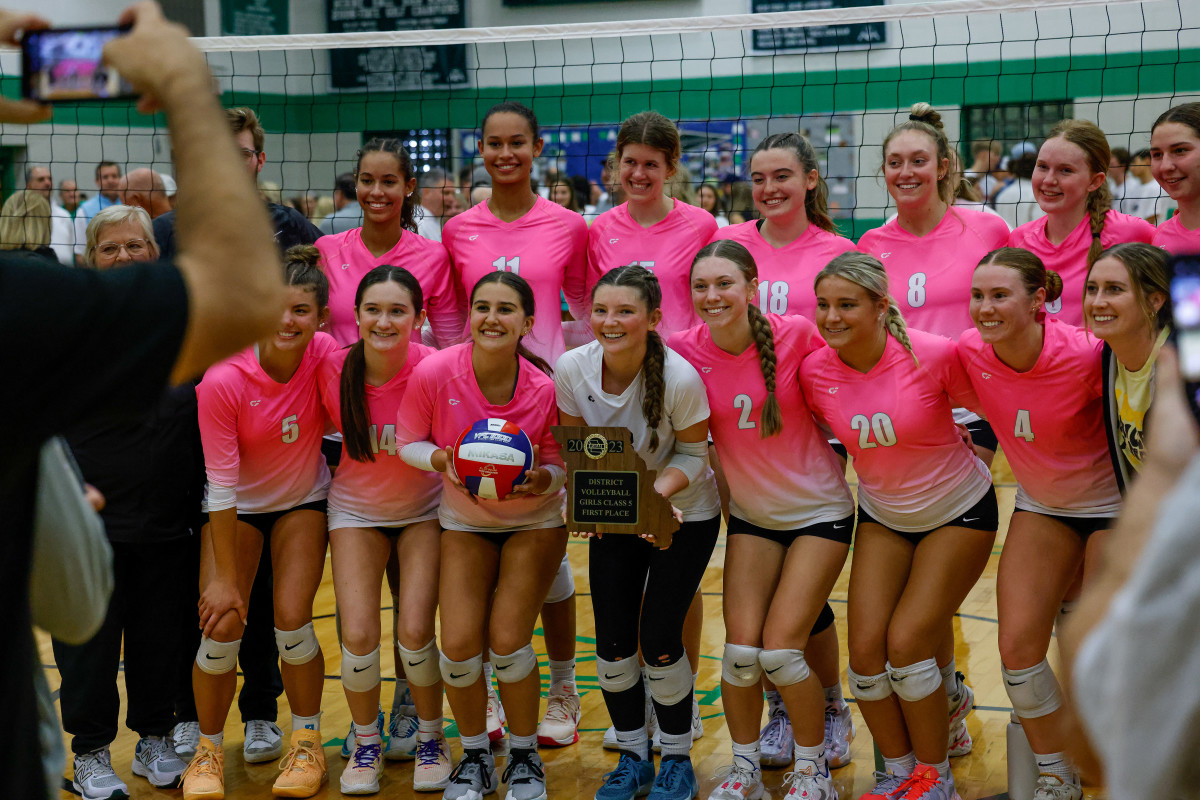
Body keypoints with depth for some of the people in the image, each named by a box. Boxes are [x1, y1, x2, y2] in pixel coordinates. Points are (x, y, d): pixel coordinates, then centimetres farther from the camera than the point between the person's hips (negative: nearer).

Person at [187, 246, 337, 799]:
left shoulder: (325, 356, -21)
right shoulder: (222, 381, -27)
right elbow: (221, 487, -21)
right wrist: (224, 576, -17)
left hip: (303, 502, 1)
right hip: (238, 507, -1)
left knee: (292, 620, -10)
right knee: (222, 627, -9)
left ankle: (307, 741, 14)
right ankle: (208, 749, 15)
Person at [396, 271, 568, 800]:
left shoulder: (545, 388, -23)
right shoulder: (434, 373, -22)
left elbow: (559, 466, -8)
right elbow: (407, 442, -6)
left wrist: (542, 480, -31)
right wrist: (442, 460, -26)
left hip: (534, 521, -1)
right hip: (464, 520, 2)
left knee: (507, 642, -12)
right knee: (459, 645, -8)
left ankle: (524, 757, 14)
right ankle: (474, 757, 19)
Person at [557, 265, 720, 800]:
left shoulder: (680, 378, -28)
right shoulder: (572, 368, -18)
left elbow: (692, 454, -14)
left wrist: (657, 493, -32)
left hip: (683, 515, -3)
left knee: (659, 639, -6)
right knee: (612, 641, 2)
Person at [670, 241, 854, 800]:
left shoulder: (796, 334, -18)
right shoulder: (687, 351, -11)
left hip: (819, 511, -2)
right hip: (751, 515, 3)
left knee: (780, 649, -10)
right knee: (740, 649, -7)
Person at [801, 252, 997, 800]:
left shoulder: (933, 355, -26)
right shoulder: (815, 370, -14)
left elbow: (989, 406, -8)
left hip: (959, 516, -4)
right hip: (882, 518, 4)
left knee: (907, 645, -11)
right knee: (866, 649, -4)